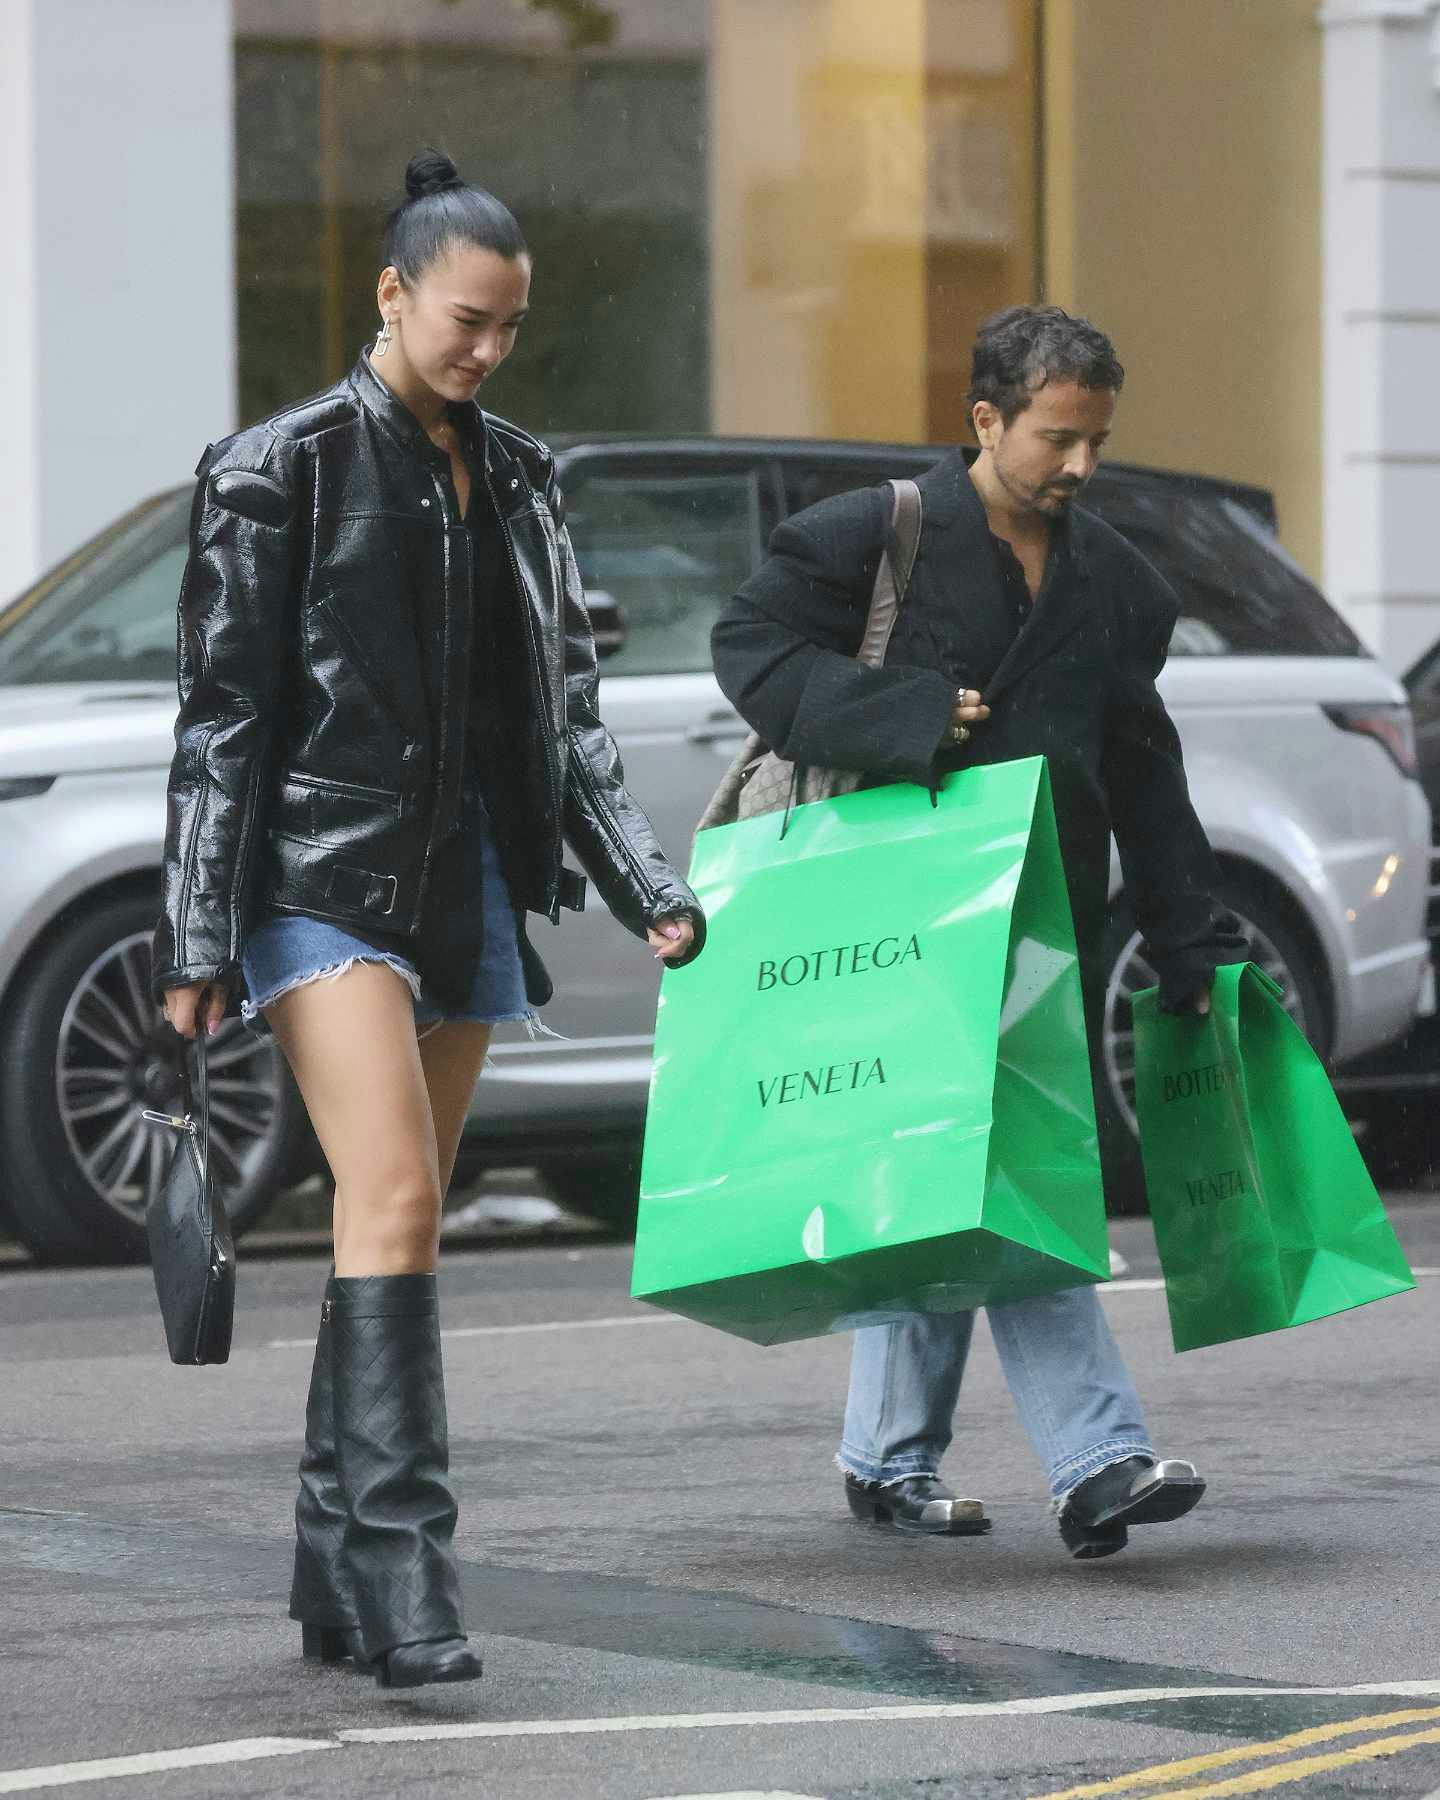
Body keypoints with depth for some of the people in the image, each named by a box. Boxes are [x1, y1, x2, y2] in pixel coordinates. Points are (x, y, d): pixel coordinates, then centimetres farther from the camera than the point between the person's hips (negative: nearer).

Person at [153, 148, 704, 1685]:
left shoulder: (516, 480, 14)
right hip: (325, 880, -6)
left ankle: (336, 1582, 13)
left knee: (402, 1225, 6)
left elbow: (566, 713, 16)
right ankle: (401, 1576, -22)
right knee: (393, 1198, -19)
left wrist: (649, 890, 5)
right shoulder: (282, 471, -3)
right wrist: (198, 950, -9)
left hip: (470, 890, 6)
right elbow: (222, 720, -5)